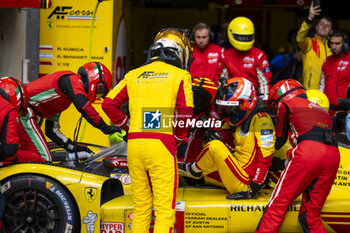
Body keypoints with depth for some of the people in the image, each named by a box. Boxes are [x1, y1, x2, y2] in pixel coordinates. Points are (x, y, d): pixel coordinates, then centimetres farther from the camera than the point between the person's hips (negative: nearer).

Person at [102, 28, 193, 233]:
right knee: (165, 206, -3)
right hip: (162, 145, -4)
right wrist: (178, 139, 8)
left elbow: (109, 104, 9)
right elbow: (185, 113, -5)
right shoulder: (180, 75, 5)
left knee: (141, 205, 13)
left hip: (134, 145, 4)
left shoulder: (134, 75, 16)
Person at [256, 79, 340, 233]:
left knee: (277, 205, -3)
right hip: (333, 156, 6)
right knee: (311, 216, 11)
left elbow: (279, 140, 24)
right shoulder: (323, 111, 36)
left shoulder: (286, 105, 18)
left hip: (308, 152, -6)